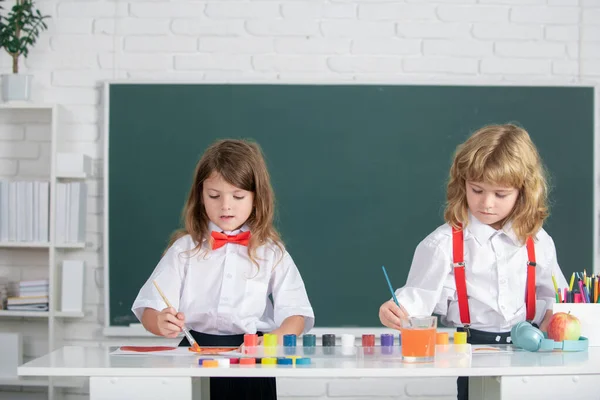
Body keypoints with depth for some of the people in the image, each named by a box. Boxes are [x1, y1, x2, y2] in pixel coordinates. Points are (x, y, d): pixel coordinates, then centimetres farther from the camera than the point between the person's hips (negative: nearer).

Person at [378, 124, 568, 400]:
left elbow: (550, 295, 19)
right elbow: (420, 294, -4)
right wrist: (398, 310, -23)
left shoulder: (537, 242, 9)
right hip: (465, 349, -2)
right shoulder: (444, 243, -2)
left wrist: (552, 319, 0)